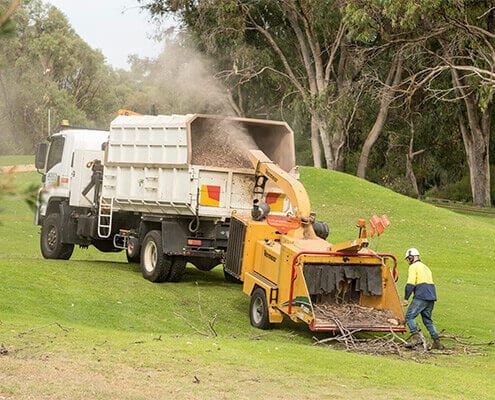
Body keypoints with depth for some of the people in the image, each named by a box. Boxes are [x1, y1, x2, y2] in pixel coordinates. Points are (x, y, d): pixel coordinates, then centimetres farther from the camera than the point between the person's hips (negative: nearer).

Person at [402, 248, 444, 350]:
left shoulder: (413, 267, 0)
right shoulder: (425, 267, 27)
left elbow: (410, 284, -11)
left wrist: (406, 298, -9)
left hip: (421, 296, -8)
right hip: (432, 297, 8)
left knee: (409, 316, -6)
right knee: (427, 319, 15)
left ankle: (416, 336, -24)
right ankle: (437, 342, 9)